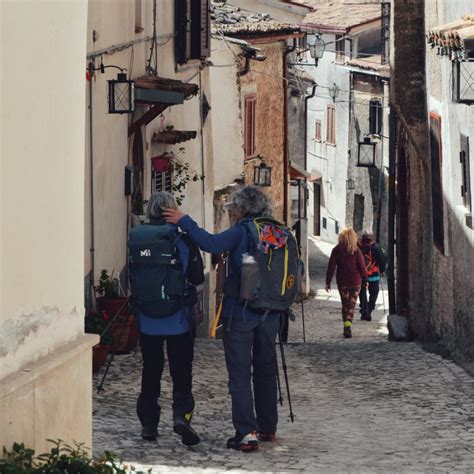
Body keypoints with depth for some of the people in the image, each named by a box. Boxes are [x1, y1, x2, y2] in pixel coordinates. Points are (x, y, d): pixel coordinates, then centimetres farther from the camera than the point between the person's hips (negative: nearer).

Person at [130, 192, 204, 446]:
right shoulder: (184, 239, -8)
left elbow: (132, 276, 5)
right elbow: (197, 278, -2)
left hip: (147, 318, 2)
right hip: (178, 319, -2)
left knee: (151, 370, 11)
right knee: (181, 371, 4)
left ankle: (148, 423, 13)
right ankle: (182, 414, -14)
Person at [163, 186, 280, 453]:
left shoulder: (242, 231, -11)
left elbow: (212, 244, -24)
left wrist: (184, 222, -16)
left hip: (240, 313, -6)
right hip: (270, 314, 6)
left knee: (240, 373, -3)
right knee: (266, 370, 18)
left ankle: (247, 433, -11)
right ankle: (268, 428, 26)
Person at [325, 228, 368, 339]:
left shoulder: (337, 250, -1)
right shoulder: (356, 250, -3)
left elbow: (331, 266, -2)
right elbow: (362, 266, -2)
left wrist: (328, 282, 2)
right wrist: (365, 280, 8)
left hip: (342, 281, 1)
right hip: (355, 281, -1)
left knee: (345, 305, 14)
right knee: (351, 305, -1)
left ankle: (346, 327, 11)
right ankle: (348, 327, -18)